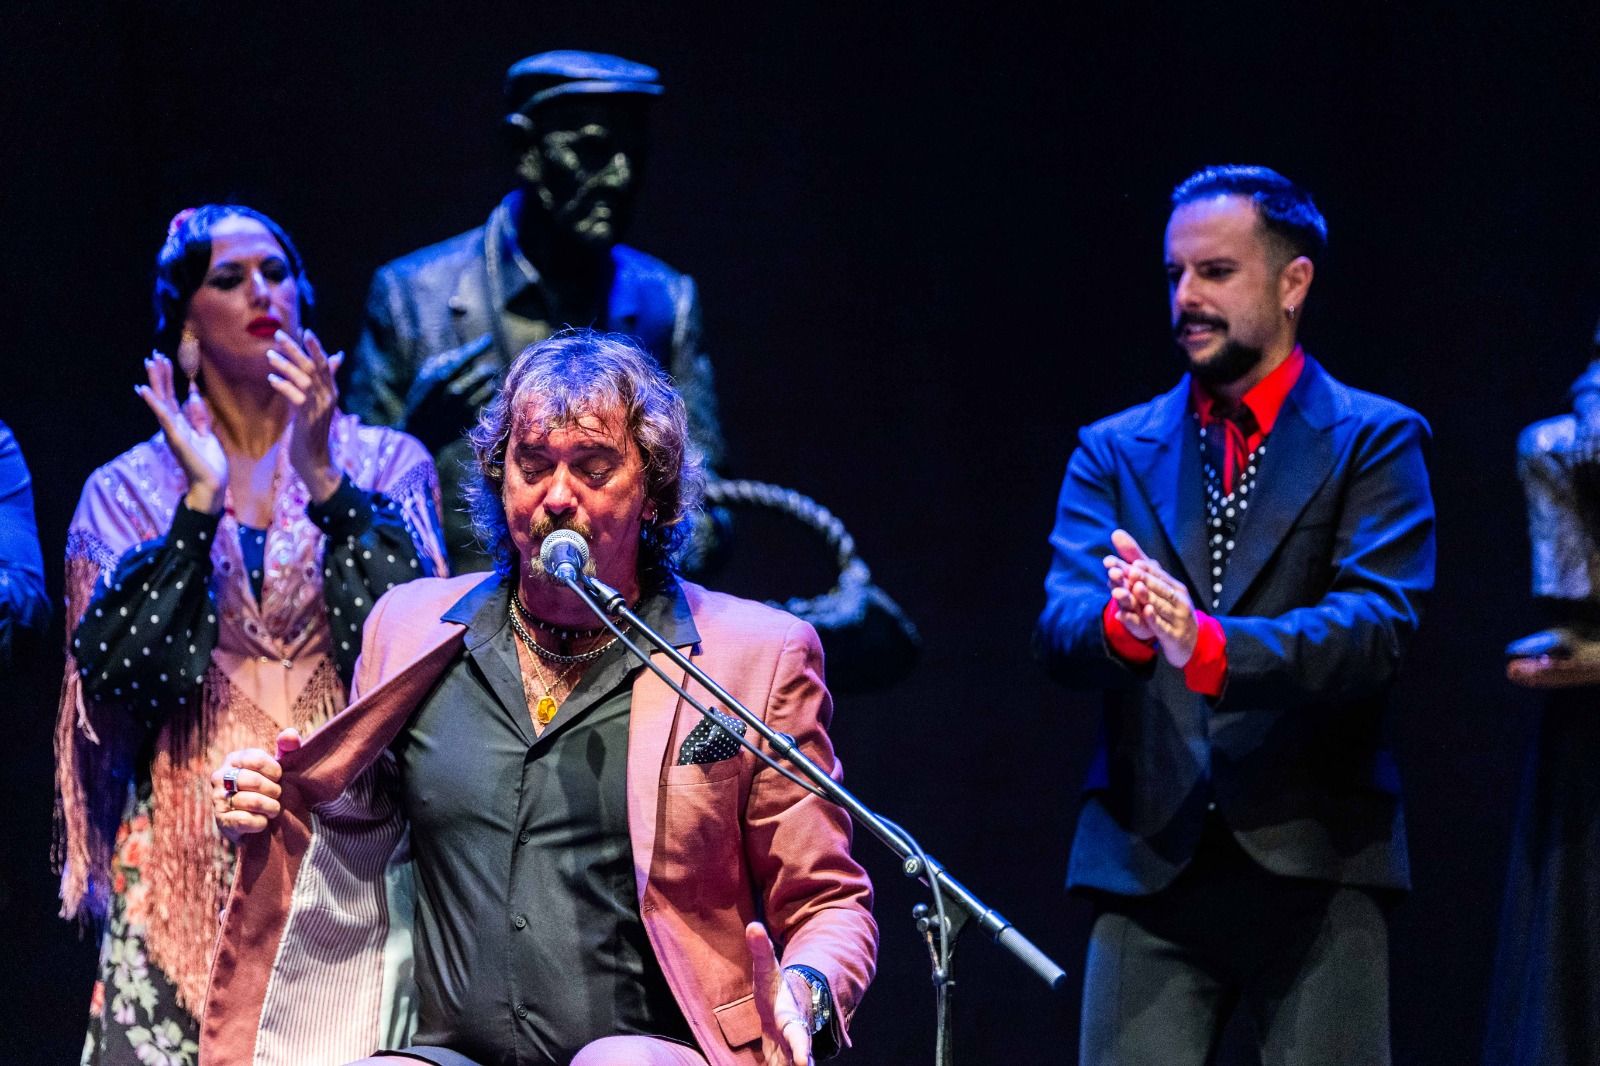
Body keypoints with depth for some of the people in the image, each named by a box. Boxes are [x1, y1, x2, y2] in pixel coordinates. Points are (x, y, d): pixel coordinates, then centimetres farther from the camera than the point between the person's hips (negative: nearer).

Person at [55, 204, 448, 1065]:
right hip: (190, 855, 1)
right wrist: (200, 500, -9)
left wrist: (323, 479, -13)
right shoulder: (131, 489, 11)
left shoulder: (384, 464, 10)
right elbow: (119, 668, -3)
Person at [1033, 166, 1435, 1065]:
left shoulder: (1374, 441, 4)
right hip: (1147, 859, 3)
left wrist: (1210, 646, -27)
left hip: (1315, 864, -2)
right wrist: (1123, 620, -24)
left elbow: (1380, 621, -11)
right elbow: (1059, 624, 1)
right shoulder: (1116, 451, 14)